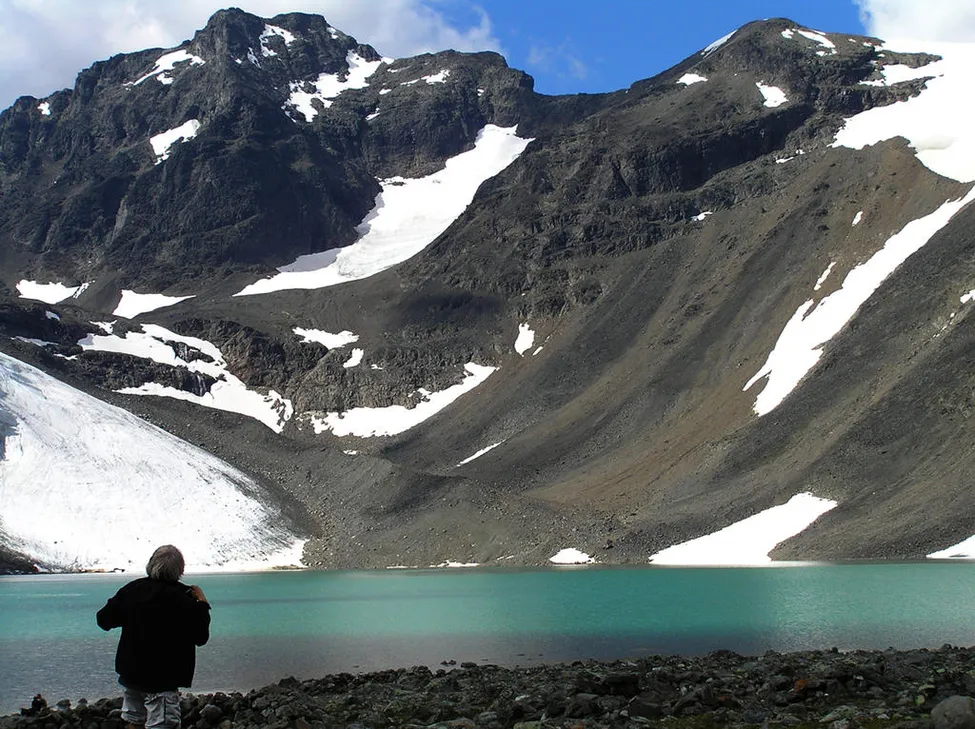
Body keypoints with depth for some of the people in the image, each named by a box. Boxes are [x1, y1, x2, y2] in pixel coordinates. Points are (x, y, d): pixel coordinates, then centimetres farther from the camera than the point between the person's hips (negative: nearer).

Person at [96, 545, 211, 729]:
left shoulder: (132, 589, -2)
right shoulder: (183, 598, -15)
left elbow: (103, 620, 6)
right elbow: (200, 637, -11)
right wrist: (202, 603, -3)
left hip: (130, 672, 6)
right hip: (163, 677, -5)